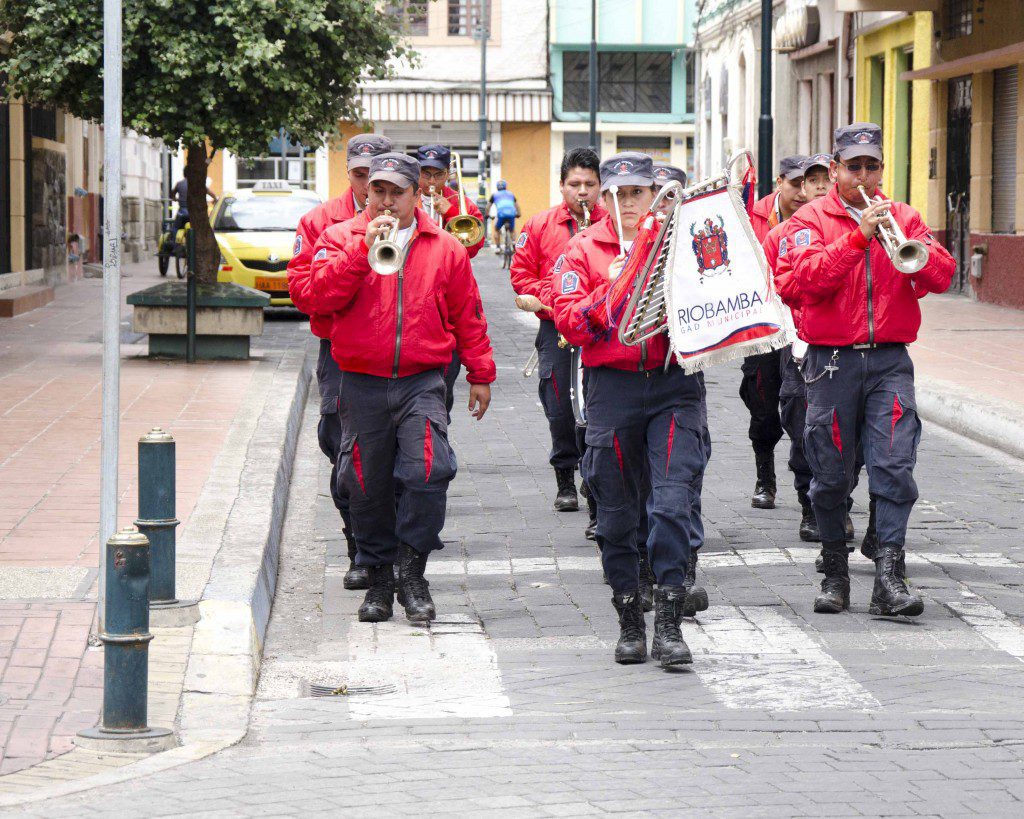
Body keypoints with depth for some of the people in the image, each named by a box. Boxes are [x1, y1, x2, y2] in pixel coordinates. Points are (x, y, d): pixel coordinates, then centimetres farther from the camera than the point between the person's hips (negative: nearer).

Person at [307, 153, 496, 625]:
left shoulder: (445, 248, 10)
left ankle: (412, 572, -5)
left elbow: (468, 315, 15)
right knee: (368, 486, 5)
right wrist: (365, 247, -15)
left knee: (428, 471, -18)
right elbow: (322, 294, -9)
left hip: (422, 382, 0)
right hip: (362, 385, 0)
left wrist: (480, 375, 15)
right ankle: (379, 578, 19)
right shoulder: (341, 238, 7)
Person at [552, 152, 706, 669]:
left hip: (673, 384, -1)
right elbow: (569, 324, -2)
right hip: (612, 389, 1)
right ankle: (629, 622, 19)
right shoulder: (582, 251, 7)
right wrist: (610, 288, -15)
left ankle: (669, 624, -11)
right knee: (616, 510, 6)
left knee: (673, 500, -12)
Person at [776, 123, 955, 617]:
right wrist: (860, 236, -21)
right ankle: (835, 573, 19)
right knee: (831, 475, 4)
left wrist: (908, 244, -17)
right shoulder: (812, 220, 4)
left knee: (894, 468, -11)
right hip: (831, 361, -1)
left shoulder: (903, 218, 12)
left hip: (890, 360, 1)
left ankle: (889, 578, -14)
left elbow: (941, 277, 0)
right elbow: (809, 279, -14)